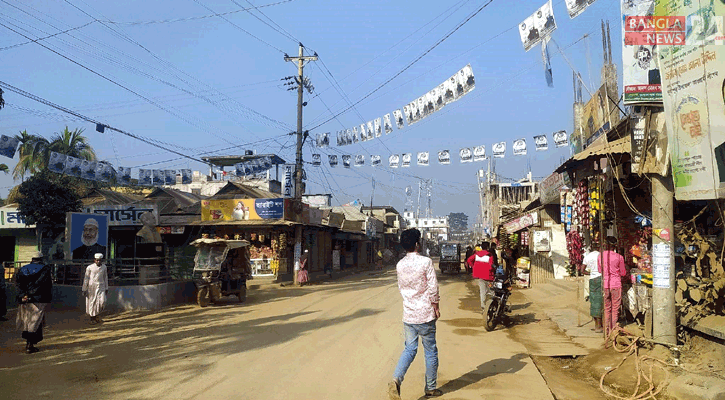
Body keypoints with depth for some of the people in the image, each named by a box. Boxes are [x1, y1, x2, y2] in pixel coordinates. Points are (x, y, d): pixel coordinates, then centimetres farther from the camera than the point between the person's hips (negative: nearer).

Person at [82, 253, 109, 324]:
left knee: (102, 301, -11)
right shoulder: (89, 267, -10)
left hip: (100, 287, 3)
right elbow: (86, 279, -6)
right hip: (91, 287, -3)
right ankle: (92, 318, 20)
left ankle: (96, 314, 13)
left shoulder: (104, 267, 1)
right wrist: (84, 290, -6)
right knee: (92, 303, 3)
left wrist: (106, 288, 12)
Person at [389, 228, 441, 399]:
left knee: (409, 349, 12)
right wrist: (436, 308, -1)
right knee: (430, 351, 10)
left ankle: (396, 379, -9)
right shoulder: (425, 262, -14)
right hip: (425, 314, -5)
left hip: (408, 314, 5)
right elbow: (433, 288, -13)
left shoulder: (400, 265, 3)